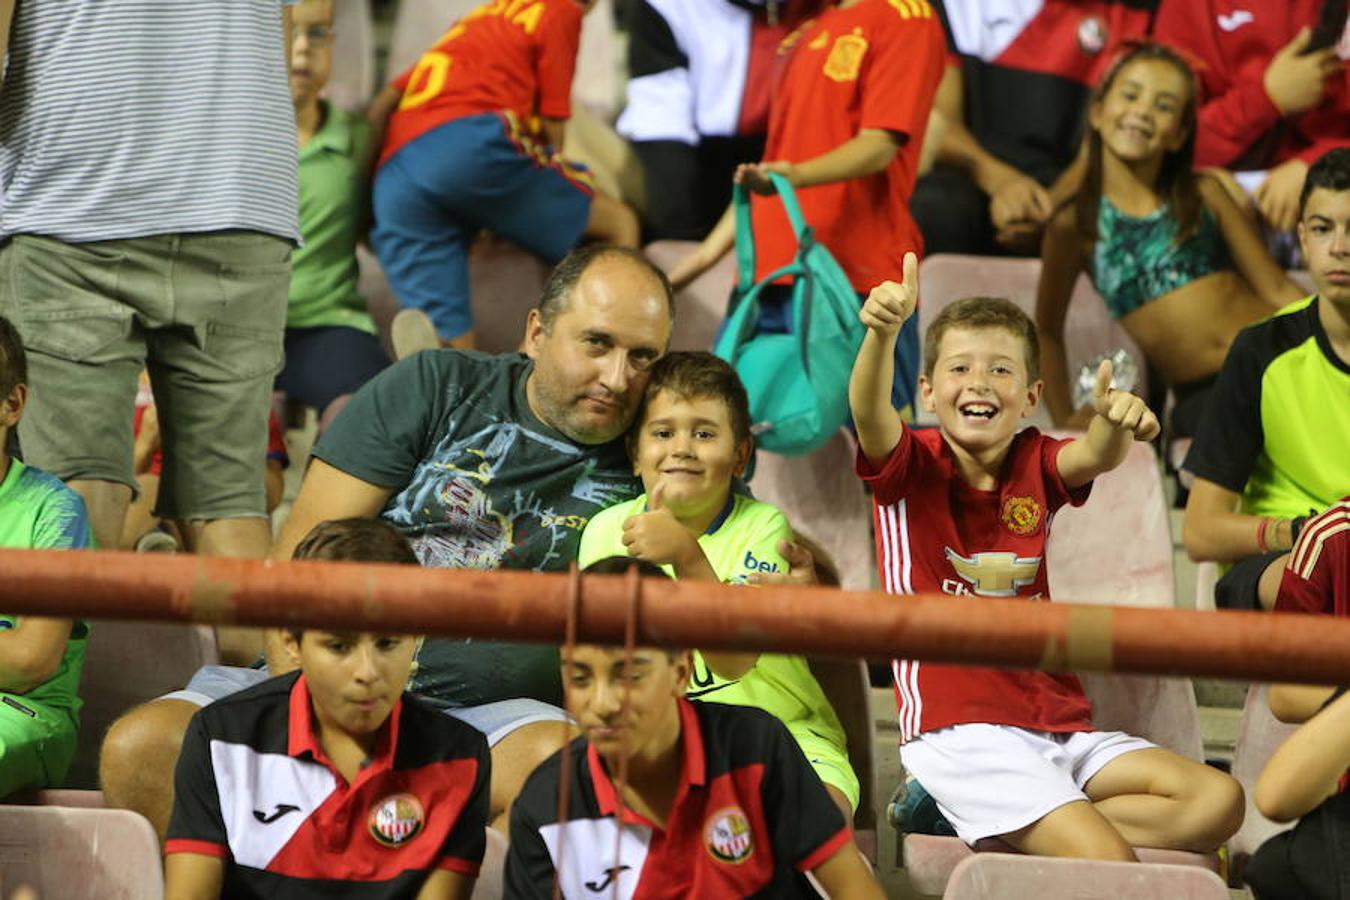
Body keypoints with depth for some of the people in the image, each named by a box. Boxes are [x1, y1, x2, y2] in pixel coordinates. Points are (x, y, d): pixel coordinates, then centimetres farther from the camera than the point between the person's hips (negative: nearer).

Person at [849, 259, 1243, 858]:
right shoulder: (910, 467, 1)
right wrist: (883, 330, -43)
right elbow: (869, 412, -22)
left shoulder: (1034, 467, 12)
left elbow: (1093, 456, -11)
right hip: (957, 734, -7)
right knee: (1109, 861, -26)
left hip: (1056, 727, 7)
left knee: (1218, 801, -10)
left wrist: (1115, 422, -36)